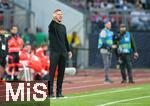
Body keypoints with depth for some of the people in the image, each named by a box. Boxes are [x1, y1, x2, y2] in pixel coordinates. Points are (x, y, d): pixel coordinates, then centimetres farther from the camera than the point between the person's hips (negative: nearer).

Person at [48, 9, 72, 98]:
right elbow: (52, 23, -27)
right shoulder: (52, 25, -1)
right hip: (54, 52, -6)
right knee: (52, 72, -7)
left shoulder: (63, 27, 17)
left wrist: (69, 50, 17)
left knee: (61, 73, 6)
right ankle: (50, 92, -7)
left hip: (63, 52, 6)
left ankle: (59, 92, 10)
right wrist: (54, 18, -43)